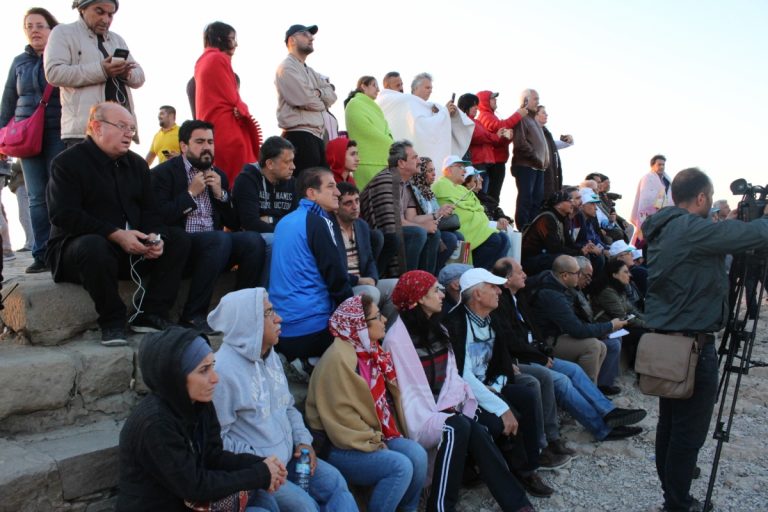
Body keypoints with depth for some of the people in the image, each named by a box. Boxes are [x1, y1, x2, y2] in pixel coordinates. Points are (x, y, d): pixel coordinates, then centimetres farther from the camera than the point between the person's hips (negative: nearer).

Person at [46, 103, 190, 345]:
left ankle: (150, 315, -16)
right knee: (93, 246, -39)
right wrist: (115, 234, -27)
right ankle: (112, 321, -18)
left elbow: (149, 211, 7)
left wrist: (155, 237, -16)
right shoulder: (67, 162, -6)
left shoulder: (137, 164, 12)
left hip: (133, 249, 6)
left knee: (178, 238, -11)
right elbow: (63, 215, -18)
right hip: (77, 247, -6)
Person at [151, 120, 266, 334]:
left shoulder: (218, 175, 18)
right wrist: (191, 193, -9)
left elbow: (233, 224, 15)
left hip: (215, 245, 5)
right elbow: (159, 218, -12)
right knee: (220, 239, -34)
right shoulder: (164, 173, 1)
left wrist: (220, 193, 0)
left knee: (254, 240, -22)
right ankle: (193, 315, -25)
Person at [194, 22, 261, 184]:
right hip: (226, 128, -9)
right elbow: (232, 98, -10)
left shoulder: (203, 61, 19)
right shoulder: (219, 58, -7)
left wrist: (238, 107, 7)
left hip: (210, 127, 9)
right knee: (238, 180, -10)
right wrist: (243, 110, 9)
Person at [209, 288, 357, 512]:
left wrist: (303, 440, 2)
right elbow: (217, 438, -21)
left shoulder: (271, 355, 6)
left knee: (335, 482, 2)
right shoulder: (223, 370, -22)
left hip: (286, 455, 8)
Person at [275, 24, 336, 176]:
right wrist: (323, 102, 5)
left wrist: (318, 93, -8)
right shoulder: (287, 67, -3)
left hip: (316, 136, 9)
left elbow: (331, 96, 12)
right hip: (299, 136, -9)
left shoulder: (310, 71, 25)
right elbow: (306, 100, -15)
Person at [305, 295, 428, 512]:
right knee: (400, 466, -23)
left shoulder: (369, 350, 8)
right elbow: (341, 418, -23)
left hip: (373, 435, 8)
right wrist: (374, 445, -17)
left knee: (417, 454, -12)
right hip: (342, 447, -8)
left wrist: (377, 439, 4)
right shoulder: (339, 358, -21)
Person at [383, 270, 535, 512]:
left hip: (445, 411, 6)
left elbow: (450, 373, 10)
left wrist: (452, 403, -7)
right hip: (422, 417, -6)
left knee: (477, 434, -23)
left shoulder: (436, 328, 14)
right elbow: (406, 388, -13)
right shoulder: (397, 337, -12)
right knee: (457, 427, -33)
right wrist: (434, 416, -15)